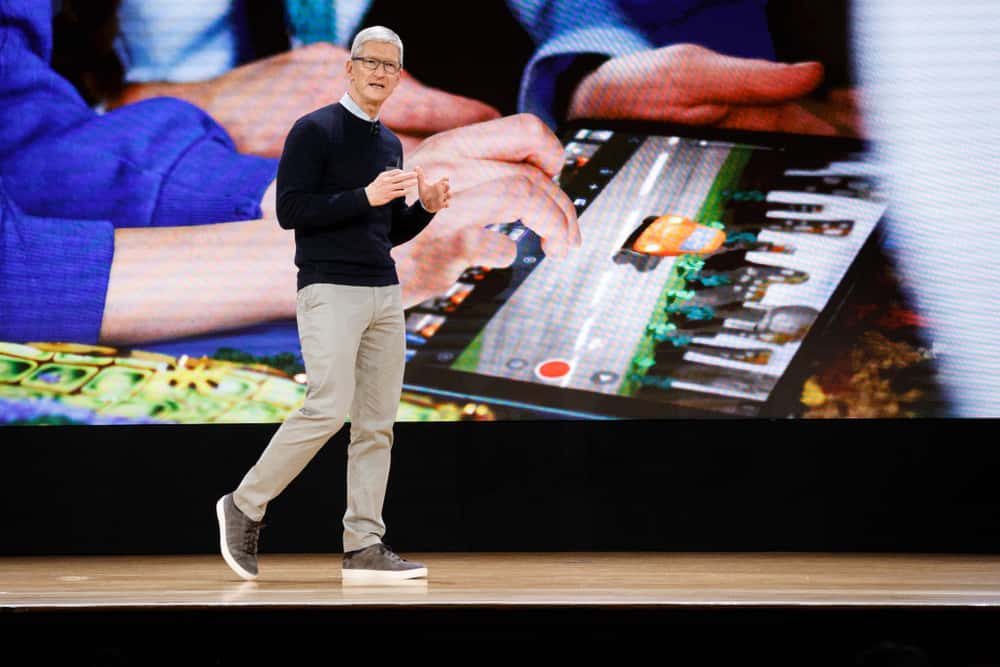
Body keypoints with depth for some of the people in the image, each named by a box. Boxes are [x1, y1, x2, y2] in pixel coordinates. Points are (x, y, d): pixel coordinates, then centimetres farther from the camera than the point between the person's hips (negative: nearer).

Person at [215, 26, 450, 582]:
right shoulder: (314, 130, -4)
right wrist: (366, 197, -18)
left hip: (385, 294, 7)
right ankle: (245, 505, -3)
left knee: (377, 424, 1)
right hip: (330, 290, -7)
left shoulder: (390, 144, 18)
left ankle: (363, 547, 2)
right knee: (330, 408, -18)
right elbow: (290, 210, -12)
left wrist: (425, 208, 4)